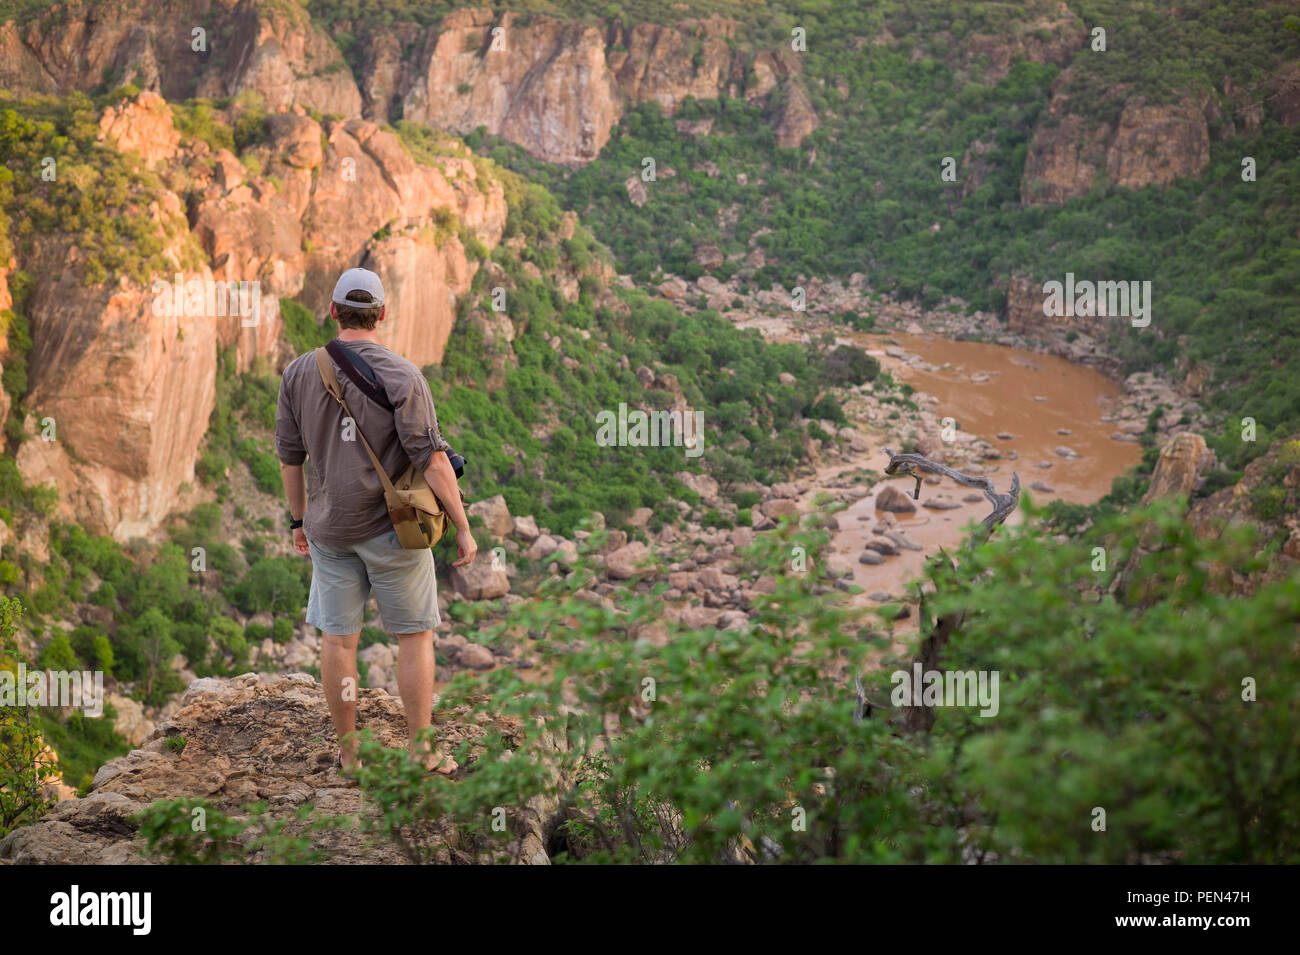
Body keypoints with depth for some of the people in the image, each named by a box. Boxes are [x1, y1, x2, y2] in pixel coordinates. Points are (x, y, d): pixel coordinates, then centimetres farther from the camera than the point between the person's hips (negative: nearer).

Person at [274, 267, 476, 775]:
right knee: (414, 635, 8)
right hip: (392, 525, -3)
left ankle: (348, 752, 18)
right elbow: (432, 459, -15)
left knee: (337, 637, 10)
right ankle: (421, 752, 11)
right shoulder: (402, 375, -12)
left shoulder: (299, 371, 0)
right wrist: (463, 528, -10)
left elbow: (289, 456, 6)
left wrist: (299, 519, 18)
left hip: (329, 528, 3)